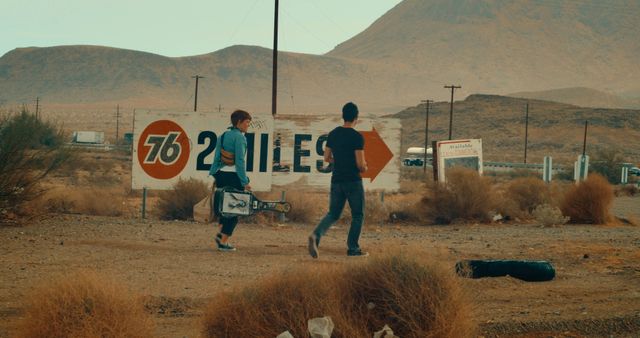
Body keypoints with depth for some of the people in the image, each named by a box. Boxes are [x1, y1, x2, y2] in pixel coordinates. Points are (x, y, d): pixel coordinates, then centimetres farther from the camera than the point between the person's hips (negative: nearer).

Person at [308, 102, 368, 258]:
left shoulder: (333, 134, 6)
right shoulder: (357, 137, -13)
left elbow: (327, 158, 12)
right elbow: (360, 164, -16)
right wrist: (364, 168, 7)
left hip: (336, 180, 5)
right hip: (353, 181, -5)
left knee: (333, 214, 10)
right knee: (358, 215, 10)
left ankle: (316, 235, -17)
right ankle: (353, 248, 11)